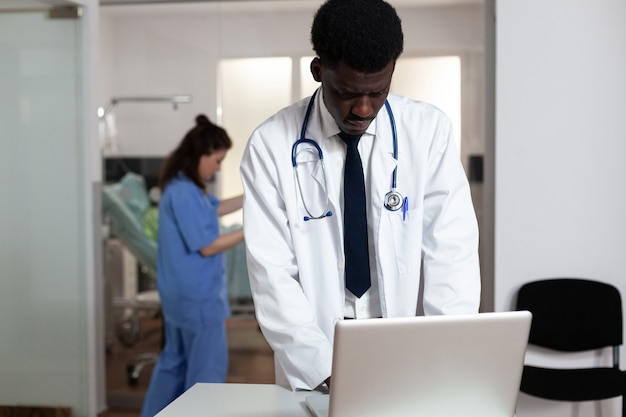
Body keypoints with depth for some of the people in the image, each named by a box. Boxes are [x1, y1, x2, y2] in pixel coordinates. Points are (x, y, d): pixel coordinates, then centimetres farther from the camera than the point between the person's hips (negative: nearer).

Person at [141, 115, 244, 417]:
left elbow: (216, 208, 19)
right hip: (198, 295, -11)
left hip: (181, 292, 11)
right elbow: (207, 246, -22)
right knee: (207, 367, 3)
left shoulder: (183, 186, 8)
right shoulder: (185, 193, -24)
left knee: (175, 359, 21)